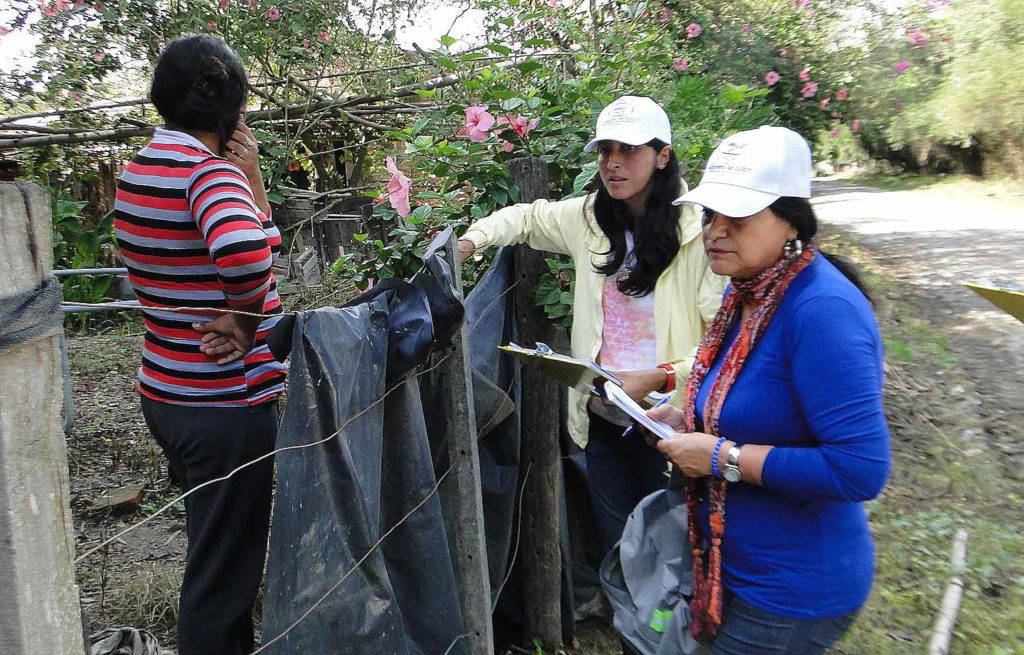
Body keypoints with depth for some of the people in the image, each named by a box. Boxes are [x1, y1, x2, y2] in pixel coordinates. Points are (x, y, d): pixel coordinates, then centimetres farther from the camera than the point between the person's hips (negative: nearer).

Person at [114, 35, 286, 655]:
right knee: (225, 569, 6)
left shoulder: (140, 167, 10)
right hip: (225, 405, -9)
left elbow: (262, 239, 11)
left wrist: (250, 177, -2)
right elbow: (246, 251, -40)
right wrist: (244, 318, -21)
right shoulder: (209, 168, -18)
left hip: (167, 392, 10)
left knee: (215, 550, 25)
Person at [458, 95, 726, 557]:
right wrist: (472, 239, 4)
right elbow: (527, 218, 21)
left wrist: (658, 378, -25)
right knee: (614, 549, 18)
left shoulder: (698, 231, -13)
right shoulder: (589, 217, 2)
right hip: (603, 420, 5)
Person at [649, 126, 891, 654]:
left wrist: (724, 457, -26)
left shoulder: (822, 310, -28)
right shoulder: (747, 290, 2)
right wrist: (691, 421, 0)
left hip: (791, 591, -9)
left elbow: (860, 468, -31)